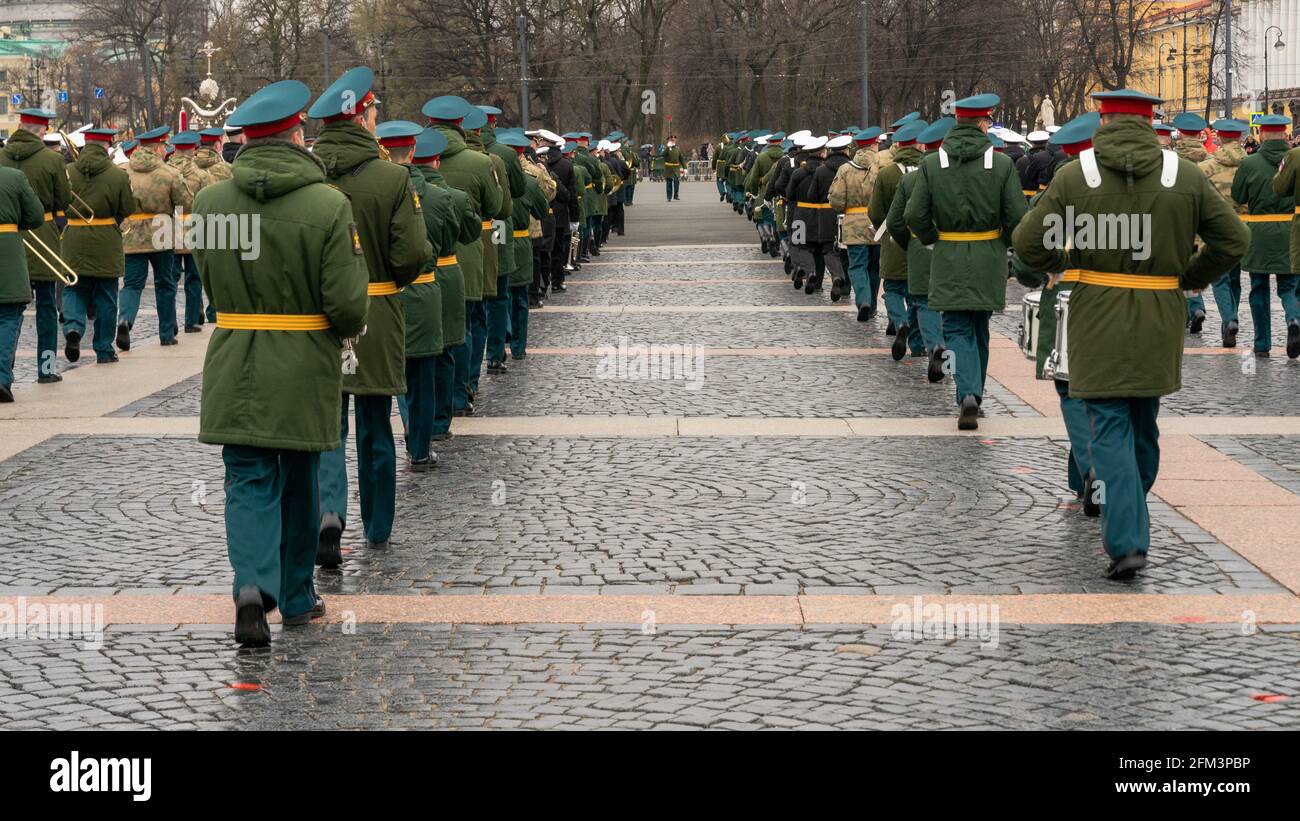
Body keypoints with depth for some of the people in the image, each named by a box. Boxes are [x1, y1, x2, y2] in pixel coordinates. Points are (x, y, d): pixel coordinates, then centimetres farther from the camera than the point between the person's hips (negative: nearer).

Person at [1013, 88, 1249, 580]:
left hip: (1097, 322, -2)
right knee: (1143, 424, 18)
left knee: (1110, 429, -1)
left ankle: (1127, 542, -13)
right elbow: (1234, 240, 3)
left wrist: (1059, 263, 17)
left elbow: (1027, 243, -4)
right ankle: (1129, 520, 33)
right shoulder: (1184, 176, -1)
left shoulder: (1074, 175, -6)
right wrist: (1193, 277, 17)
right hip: (1160, 323, 2)